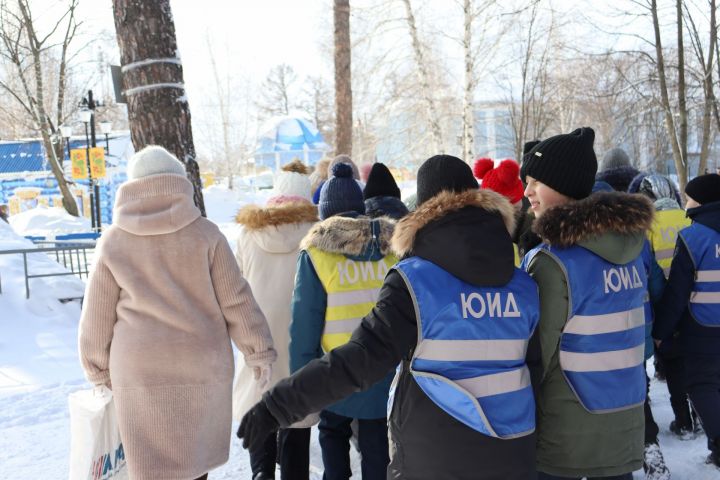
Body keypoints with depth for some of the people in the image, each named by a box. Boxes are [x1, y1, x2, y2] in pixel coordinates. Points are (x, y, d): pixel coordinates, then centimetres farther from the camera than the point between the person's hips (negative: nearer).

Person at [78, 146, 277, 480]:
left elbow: (97, 316, 5)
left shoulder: (113, 241, 1)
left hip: (140, 371, 0)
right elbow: (236, 300, -2)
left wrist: (99, 371, 18)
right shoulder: (205, 233, -2)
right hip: (202, 364, 0)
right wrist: (258, 350, 8)